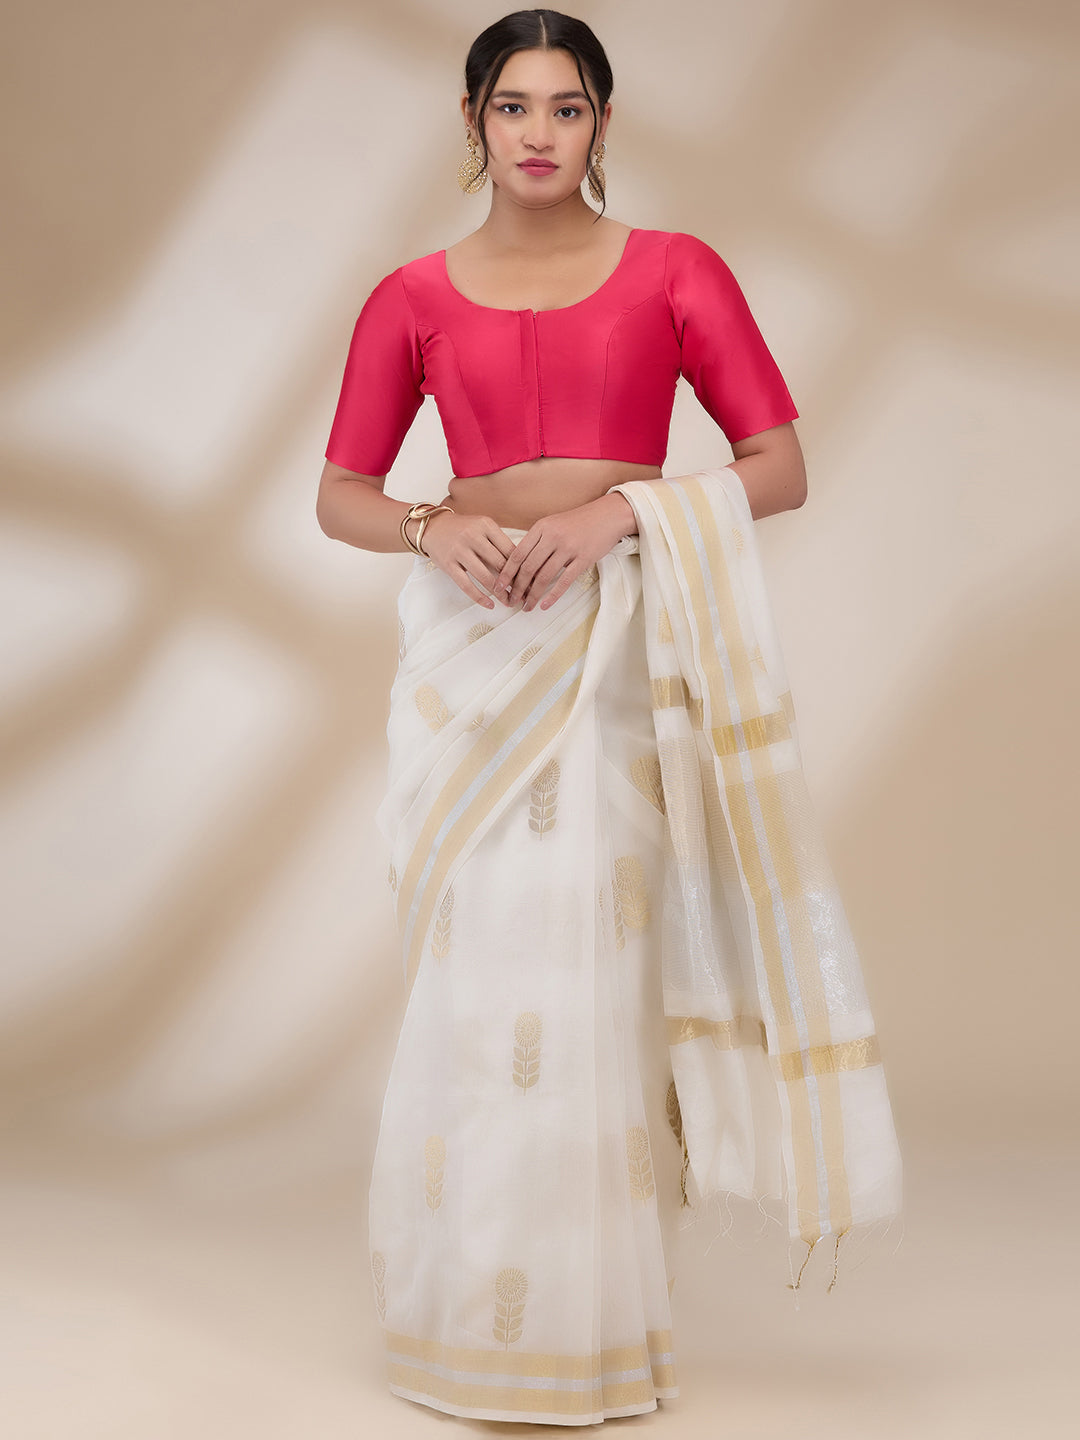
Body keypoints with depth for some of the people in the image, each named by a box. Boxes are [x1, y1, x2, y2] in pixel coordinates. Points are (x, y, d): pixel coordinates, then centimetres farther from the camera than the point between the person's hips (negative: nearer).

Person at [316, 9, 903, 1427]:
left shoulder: (675, 272, 4)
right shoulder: (413, 298, 8)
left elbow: (783, 466, 0)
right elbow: (341, 495, 10)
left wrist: (622, 510, -14)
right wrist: (436, 526, -11)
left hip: (626, 635, -1)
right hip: (474, 642, 1)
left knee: (601, 962, -3)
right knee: (483, 968, 2)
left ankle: (599, 1321, 11)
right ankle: (482, 1314, 16)